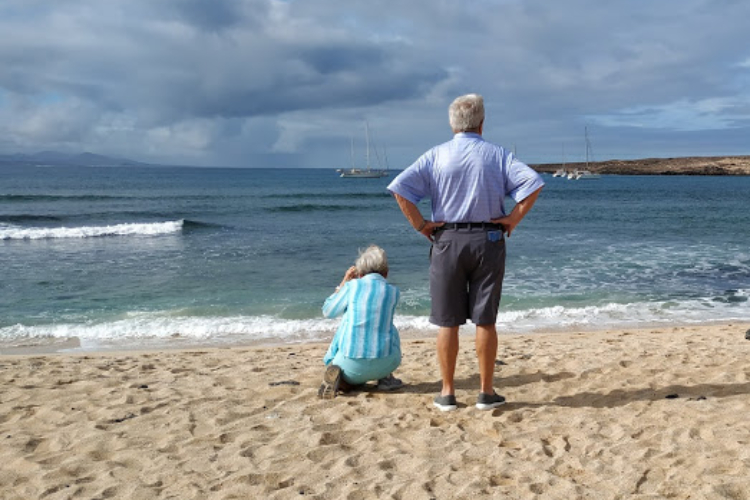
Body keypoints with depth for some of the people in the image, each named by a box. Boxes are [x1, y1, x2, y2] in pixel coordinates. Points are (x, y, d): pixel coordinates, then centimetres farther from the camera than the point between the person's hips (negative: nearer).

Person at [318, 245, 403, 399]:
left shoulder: (352, 286, -1)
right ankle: (385, 377, 19)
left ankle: (338, 377, -3)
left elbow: (328, 311, 13)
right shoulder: (393, 291, 3)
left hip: (352, 362, -1)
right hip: (385, 362, 1)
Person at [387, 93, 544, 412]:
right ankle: (486, 392, 13)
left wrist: (420, 225, -4)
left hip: (447, 240, 0)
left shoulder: (436, 156, 1)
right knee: (485, 320, 7)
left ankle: (447, 392, 12)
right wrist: (513, 219, -4)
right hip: (488, 240, 0)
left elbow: (400, 188, -10)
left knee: (447, 322, 7)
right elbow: (533, 183, -9)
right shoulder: (497, 155, 2)